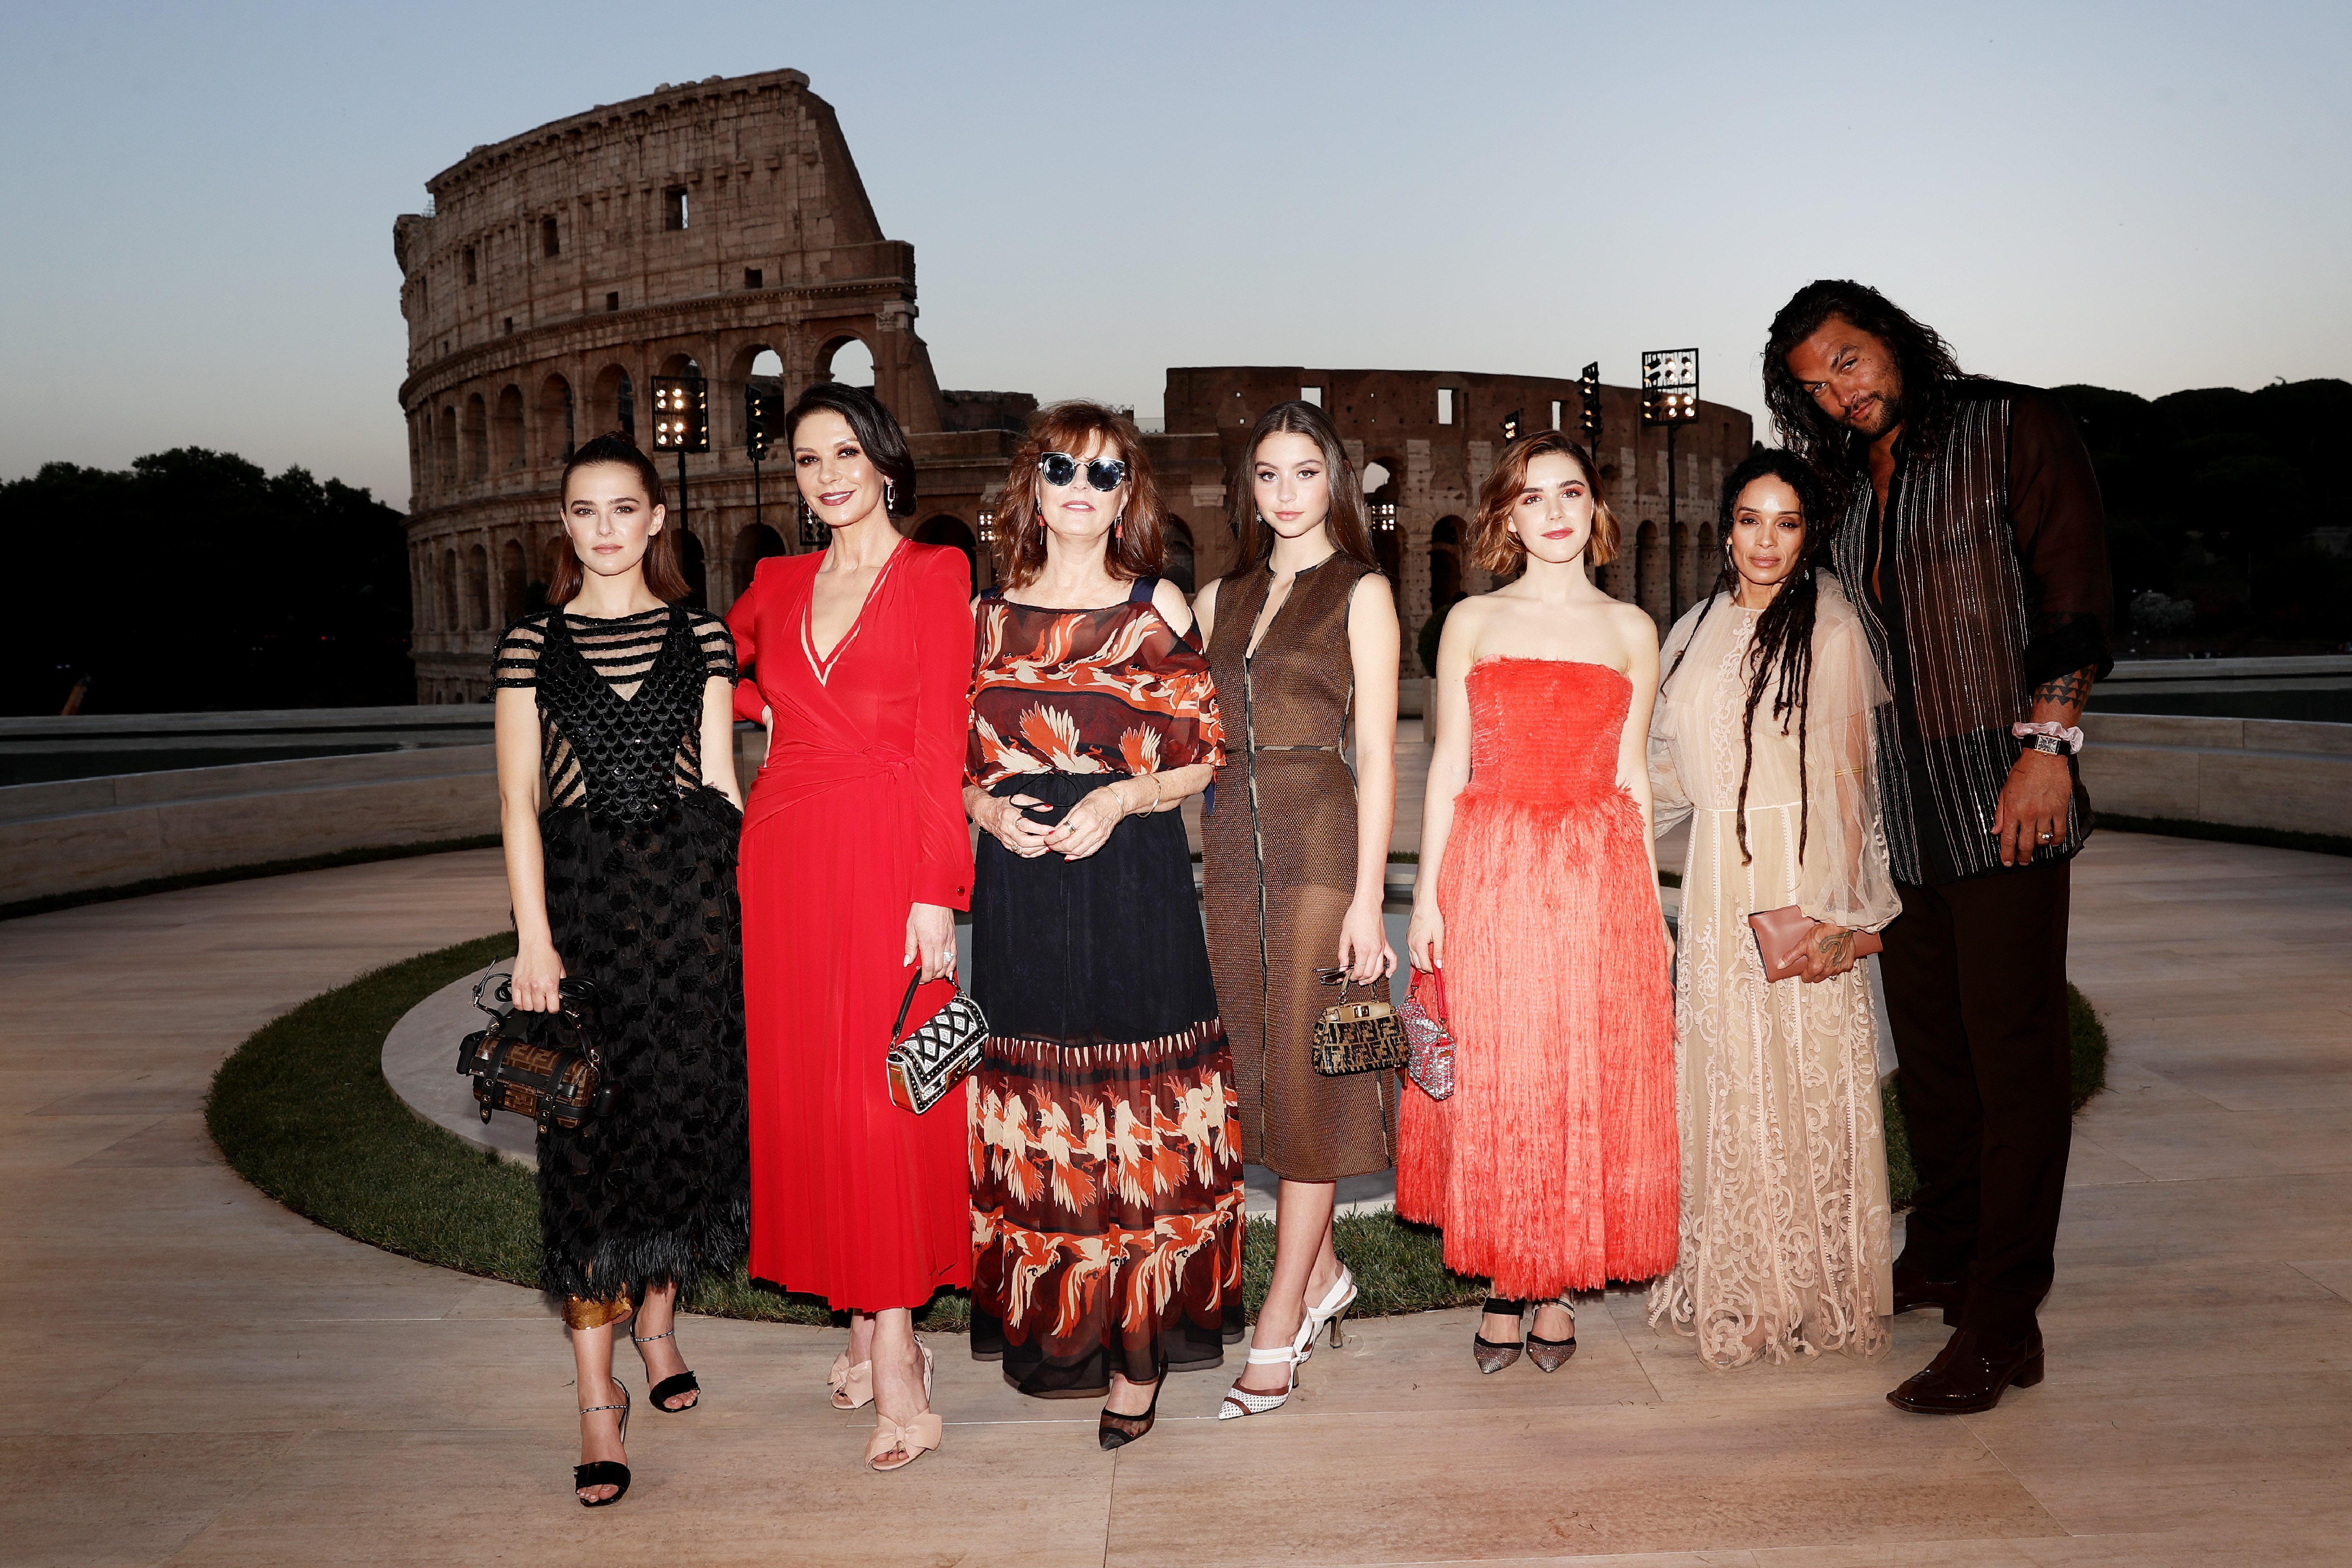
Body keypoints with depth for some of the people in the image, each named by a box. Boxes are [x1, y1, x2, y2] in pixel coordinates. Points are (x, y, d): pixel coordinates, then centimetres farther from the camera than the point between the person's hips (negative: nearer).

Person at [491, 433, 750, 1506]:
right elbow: (518, 799, 1)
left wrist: (737, 912, 2)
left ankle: (658, 1317, 32)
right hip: (579, 892, -1)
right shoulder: (532, 644, 5)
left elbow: (722, 785, 7)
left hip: (689, 893, 1)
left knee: (684, 1106, 6)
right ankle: (598, 1401, 3)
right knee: (588, 1133, -2)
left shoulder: (703, 639, 7)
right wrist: (533, 937, -8)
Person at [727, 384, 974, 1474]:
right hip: (784, 850, 5)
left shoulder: (935, 576, 0)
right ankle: (870, 1321, 18)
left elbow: (941, 742, -7)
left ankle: (895, 1364, -2)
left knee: (878, 1090, -7)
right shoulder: (777, 585, 14)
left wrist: (938, 891, -13)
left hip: (888, 853, -5)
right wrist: (758, 698, 13)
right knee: (802, 1086, 5)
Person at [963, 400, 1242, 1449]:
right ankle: (1050, 1332, 22)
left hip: (1135, 881, -2)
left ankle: (1136, 1347, 12)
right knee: (1031, 1116, 6)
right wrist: (988, 808, -7)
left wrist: (1125, 797, -14)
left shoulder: (1158, 608, 3)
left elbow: (1208, 756, 2)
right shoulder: (987, 615, 9)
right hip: (1019, 887, 2)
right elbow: (954, 758, 13)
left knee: (1137, 1119, 0)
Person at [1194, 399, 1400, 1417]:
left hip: (1321, 842, -5)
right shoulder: (1218, 600, 16)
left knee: (1305, 1071, -3)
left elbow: (1377, 753, -4)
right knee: (1258, 1067, 8)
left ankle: (1278, 1329, 3)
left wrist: (1368, 895, -11)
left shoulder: (1362, 592, 2)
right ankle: (1322, 1273, 27)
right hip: (1230, 844, 5)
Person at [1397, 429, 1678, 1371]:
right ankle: (1506, 1283, 16)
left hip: (1599, 879, 1)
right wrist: (1428, 893, -2)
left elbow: (1633, 776, 10)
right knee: (1493, 1086, 1)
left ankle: (1560, 1281, 19)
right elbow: (1448, 764, 4)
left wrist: (1652, 900, 5)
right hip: (1490, 873, -1)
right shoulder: (1472, 622, 6)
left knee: (1589, 1083, 3)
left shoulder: (1630, 631, 9)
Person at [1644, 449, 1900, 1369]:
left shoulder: (1832, 628, -3)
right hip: (1716, 887, 5)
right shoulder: (1696, 632, 13)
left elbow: (1852, 777, -8)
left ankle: (1815, 1297, 12)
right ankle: (1736, 1290, 18)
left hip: (1802, 883, -4)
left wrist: (1836, 909, -13)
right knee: (1724, 1079, 6)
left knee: (1806, 1081, -2)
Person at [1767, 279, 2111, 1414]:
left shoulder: (2016, 430, -2)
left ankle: (2001, 1329, 0)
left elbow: (2075, 594, -10)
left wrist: (2049, 742, -19)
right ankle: (1940, 1262, 32)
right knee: (1929, 1049, 15)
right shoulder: (1850, 489, 15)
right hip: (1903, 813, 6)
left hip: (2003, 805, -6)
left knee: (2013, 1056, -5)